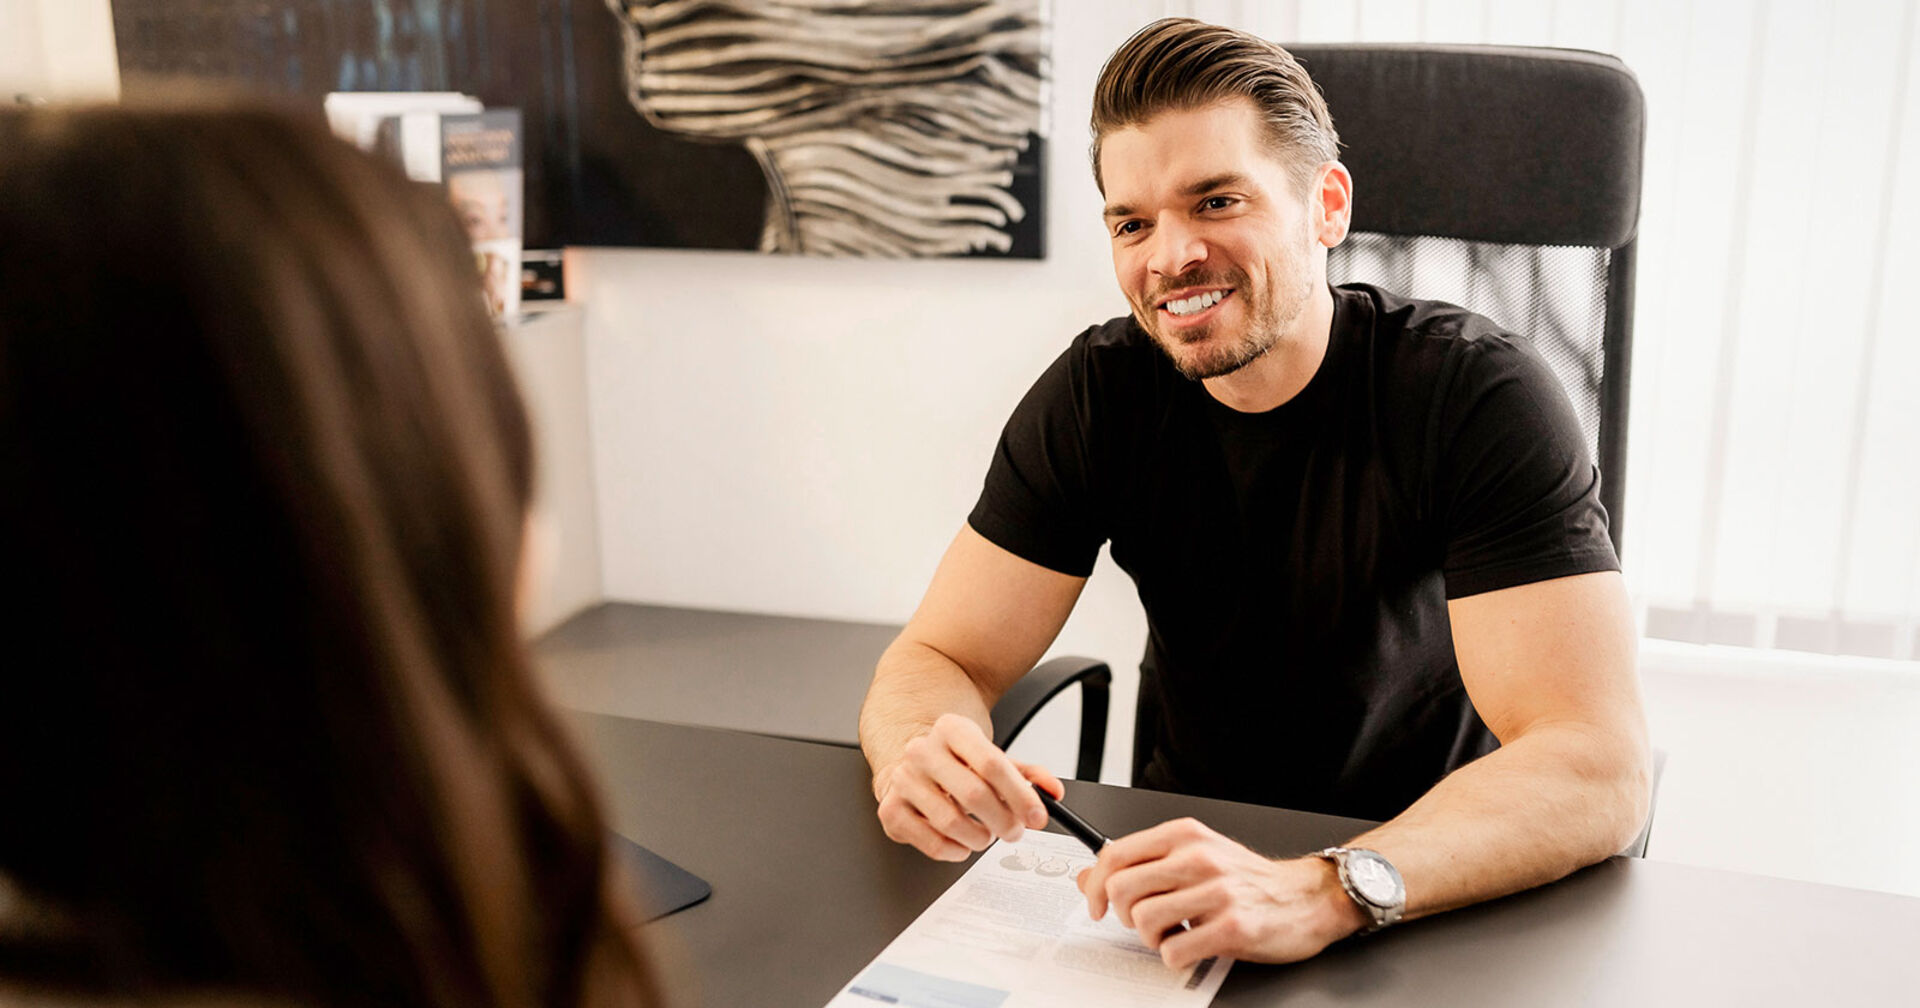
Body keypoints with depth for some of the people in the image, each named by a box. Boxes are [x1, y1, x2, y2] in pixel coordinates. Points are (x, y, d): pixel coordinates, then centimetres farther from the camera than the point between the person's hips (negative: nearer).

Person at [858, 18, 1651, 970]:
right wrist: (921, 756, -30)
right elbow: (941, 658, -7)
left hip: (1441, 891, -2)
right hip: (1182, 851, 3)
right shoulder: (1097, 393, -7)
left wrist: (1321, 893, -41)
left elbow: (1598, 767, -26)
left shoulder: (1478, 393, -17)